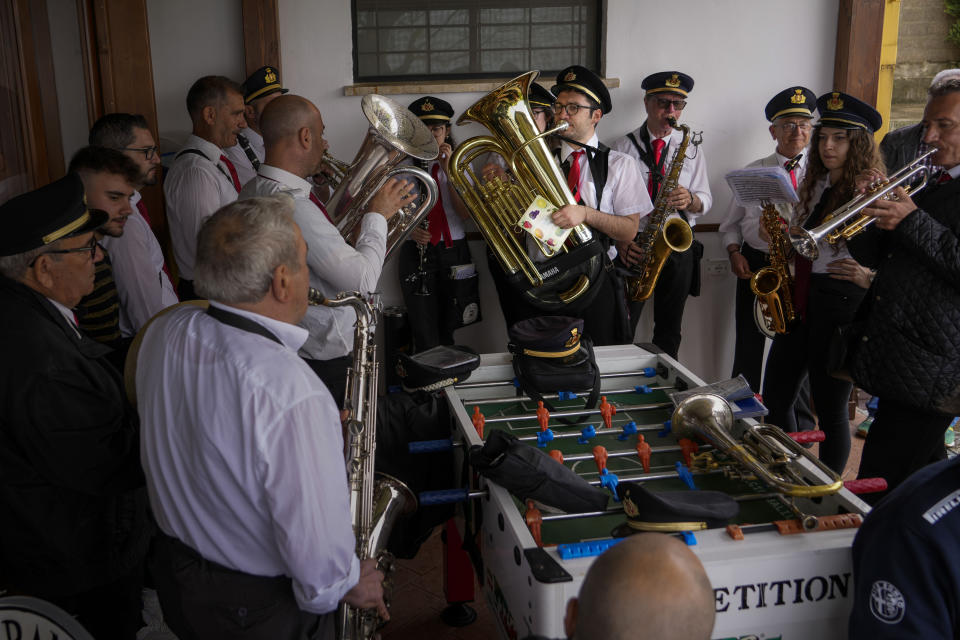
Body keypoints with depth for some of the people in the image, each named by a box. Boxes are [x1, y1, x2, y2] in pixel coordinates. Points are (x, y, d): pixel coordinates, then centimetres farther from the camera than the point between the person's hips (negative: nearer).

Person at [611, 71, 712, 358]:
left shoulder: (692, 149, 10)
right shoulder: (623, 147, 3)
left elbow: (705, 200, 8)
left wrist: (690, 200, -16)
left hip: (678, 248, 2)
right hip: (632, 248, -2)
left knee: (669, 332, 10)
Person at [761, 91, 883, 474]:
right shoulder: (814, 185, 11)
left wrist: (869, 277, -28)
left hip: (841, 307, -7)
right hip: (799, 302, 7)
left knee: (831, 410, 4)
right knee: (775, 399, 11)